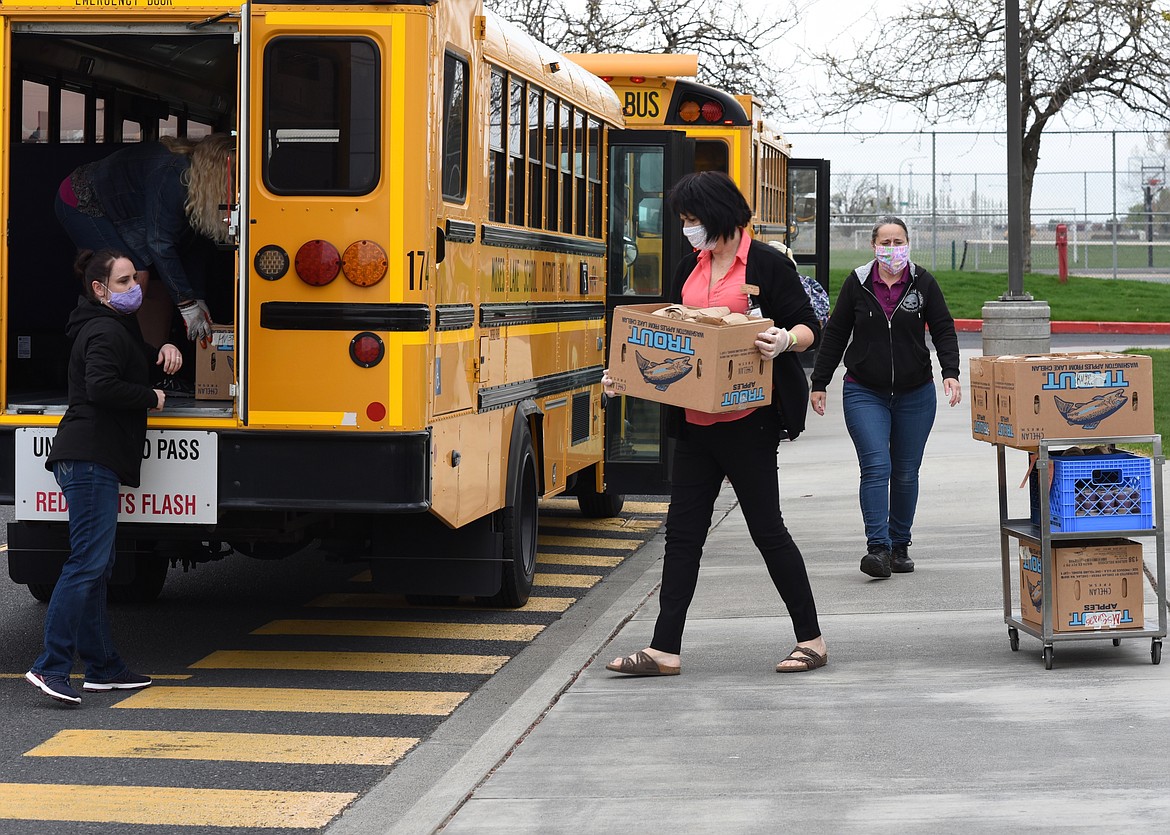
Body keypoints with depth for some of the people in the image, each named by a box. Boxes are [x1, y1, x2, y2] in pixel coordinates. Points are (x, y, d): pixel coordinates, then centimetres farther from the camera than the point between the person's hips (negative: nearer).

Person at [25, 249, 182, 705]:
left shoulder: (120, 327, 22)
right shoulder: (105, 332, -10)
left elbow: (137, 357, 43)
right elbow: (101, 386, -26)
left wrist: (164, 351, 21)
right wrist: (152, 398, -12)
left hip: (93, 461, 11)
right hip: (90, 458, -11)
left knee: (96, 565, 11)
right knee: (88, 561, -15)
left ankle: (102, 666, 16)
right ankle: (51, 666, -19)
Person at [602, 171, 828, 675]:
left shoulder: (766, 264, -7)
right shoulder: (690, 268, 12)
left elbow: (808, 327, -7)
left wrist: (783, 341, -28)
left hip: (747, 420, -7)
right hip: (695, 420, 7)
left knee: (767, 528, 0)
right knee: (683, 530, 5)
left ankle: (811, 639, 12)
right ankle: (665, 650, 8)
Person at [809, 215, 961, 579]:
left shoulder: (923, 283, 1)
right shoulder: (857, 283, 0)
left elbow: (943, 330, 0)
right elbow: (835, 335, 5)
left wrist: (950, 373, -15)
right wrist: (819, 383, 4)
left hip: (914, 395, 2)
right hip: (864, 394, -1)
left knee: (906, 473, 8)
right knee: (876, 467, -15)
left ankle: (900, 546, 20)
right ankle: (878, 548, -17)